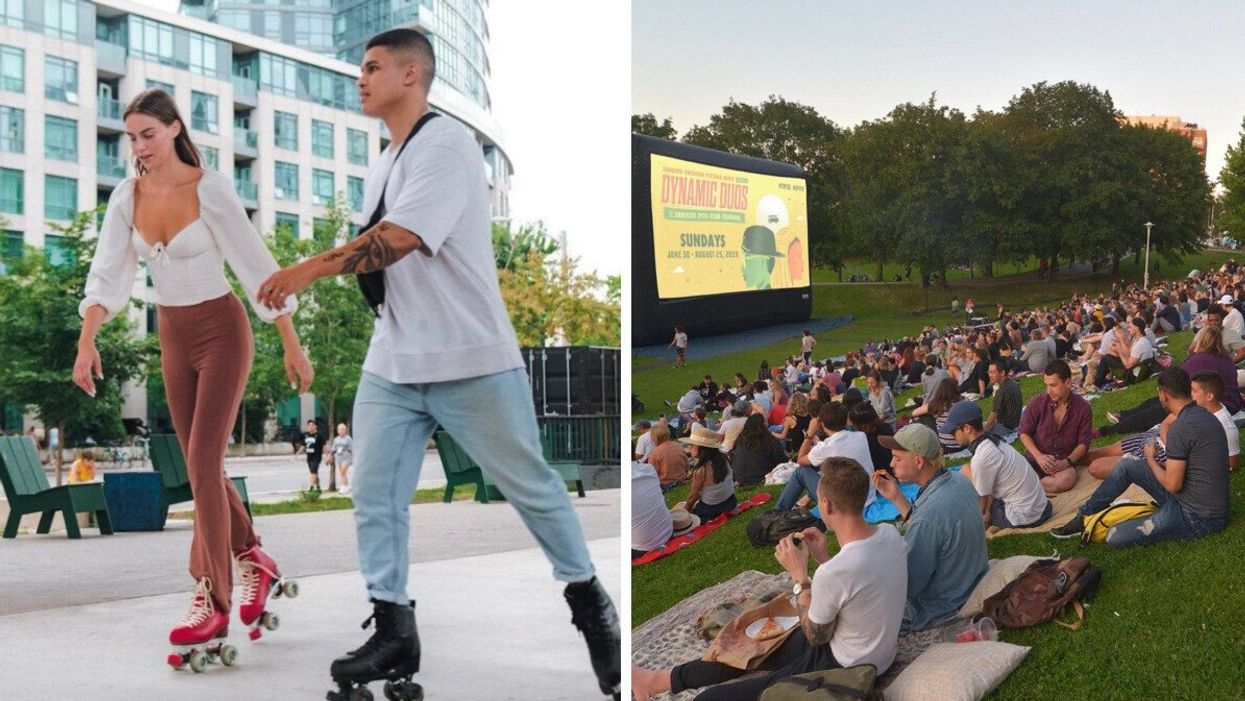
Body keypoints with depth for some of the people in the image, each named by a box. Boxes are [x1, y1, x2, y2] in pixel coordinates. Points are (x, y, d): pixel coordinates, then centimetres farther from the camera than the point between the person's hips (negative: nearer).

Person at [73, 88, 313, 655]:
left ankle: (213, 600, -7)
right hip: (172, 337, 6)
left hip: (222, 332, -6)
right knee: (203, 464, 11)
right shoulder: (127, 196, 0)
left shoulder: (210, 189, -15)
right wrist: (86, 342, -18)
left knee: (202, 462, -13)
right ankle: (254, 560, 30)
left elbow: (256, 266, -13)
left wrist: (292, 346, -13)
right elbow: (106, 274, -4)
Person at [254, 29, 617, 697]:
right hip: (391, 366, 8)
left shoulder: (446, 143, -13)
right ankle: (394, 632, 10)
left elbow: (398, 239, -24)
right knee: (374, 496, 1)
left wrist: (308, 269, -22)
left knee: (531, 486, 6)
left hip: (470, 361, -8)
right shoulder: (381, 165, 14)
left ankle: (589, 600, 24)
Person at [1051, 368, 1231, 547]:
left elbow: (1173, 485, -20)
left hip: (1197, 517, -9)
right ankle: (1084, 516, 17)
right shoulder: (1205, 415, 5)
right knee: (1127, 464, 11)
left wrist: (1150, 459, -4)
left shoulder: (1180, 428, -24)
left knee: (1114, 537, -16)